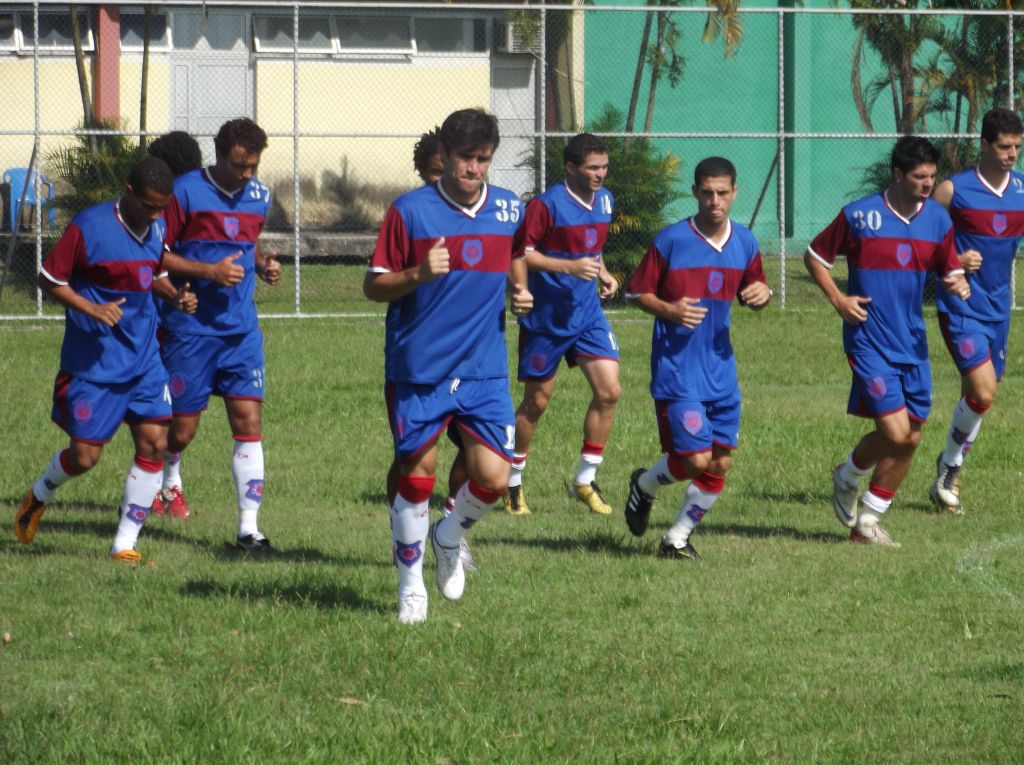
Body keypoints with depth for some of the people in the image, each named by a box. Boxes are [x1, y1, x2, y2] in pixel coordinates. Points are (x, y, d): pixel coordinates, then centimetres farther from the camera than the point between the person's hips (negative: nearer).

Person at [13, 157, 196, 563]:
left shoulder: (157, 227, 4)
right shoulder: (89, 227, -16)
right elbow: (49, 279, -10)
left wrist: (175, 295, 1)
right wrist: (91, 309, -23)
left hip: (144, 360, 5)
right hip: (93, 362, -5)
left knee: (154, 444, -6)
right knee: (84, 456, -2)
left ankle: (125, 545, 3)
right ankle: (38, 496, 32)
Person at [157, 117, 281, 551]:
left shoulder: (259, 196, 8)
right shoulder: (186, 192, -9)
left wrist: (263, 265, 4)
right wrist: (209, 272, -18)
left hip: (241, 328, 4)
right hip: (191, 327, -4)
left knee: (248, 419, -7)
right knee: (182, 427, 3)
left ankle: (249, 527, -8)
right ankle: (168, 481, 37)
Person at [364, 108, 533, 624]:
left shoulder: (509, 210, 5)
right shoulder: (411, 211, -7)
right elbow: (374, 286, -4)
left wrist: (520, 292, 7)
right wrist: (418, 275, -22)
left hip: (484, 369, 3)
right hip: (418, 369, -3)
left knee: (493, 475, -7)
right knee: (417, 476, 1)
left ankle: (451, 537, 25)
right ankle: (411, 584, 18)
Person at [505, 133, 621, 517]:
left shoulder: (603, 201, 7)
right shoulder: (547, 204, -16)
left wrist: (602, 273, 6)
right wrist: (568, 267, -25)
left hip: (588, 313, 6)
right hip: (546, 317, -6)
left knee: (609, 391, -7)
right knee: (536, 402, 5)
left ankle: (586, 479, 6)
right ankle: (512, 482, 22)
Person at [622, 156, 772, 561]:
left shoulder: (744, 243, 5)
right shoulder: (671, 240, -10)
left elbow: (752, 289, 19)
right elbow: (637, 292, -3)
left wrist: (762, 293, -5)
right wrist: (669, 310, -21)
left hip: (721, 371, 5)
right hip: (677, 371, -5)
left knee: (720, 464, 4)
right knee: (695, 459, -11)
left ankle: (678, 538, 22)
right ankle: (645, 486, 21)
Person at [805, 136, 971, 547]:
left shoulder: (937, 219, 4)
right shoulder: (859, 215, -8)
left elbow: (951, 271, 10)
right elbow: (815, 256, 3)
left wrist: (959, 284, -14)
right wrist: (837, 299, -10)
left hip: (912, 343, 5)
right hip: (869, 340, -5)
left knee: (910, 438, 5)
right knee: (894, 432, -15)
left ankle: (867, 522, 20)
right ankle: (847, 478, 16)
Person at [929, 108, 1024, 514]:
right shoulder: (953, 190, -10)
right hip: (960, 308, -5)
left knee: (976, 396, 10)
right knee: (983, 393, -16)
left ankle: (950, 470, 27)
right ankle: (949, 467, 4)